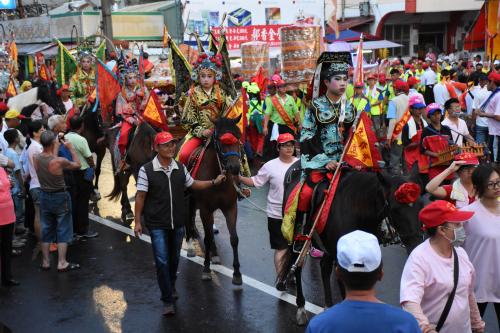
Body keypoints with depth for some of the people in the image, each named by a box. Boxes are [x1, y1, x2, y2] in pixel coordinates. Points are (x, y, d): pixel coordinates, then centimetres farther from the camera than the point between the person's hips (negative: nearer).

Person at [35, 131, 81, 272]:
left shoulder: (37, 159, -8)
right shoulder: (59, 161, -24)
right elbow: (77, 164, -7)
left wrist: (57, 146, 19)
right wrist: (71, 148, 1)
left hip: (44, 196, 6)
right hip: (60, 197, -5)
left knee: (46, 229, 16)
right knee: (63, 230, 6)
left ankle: (45, 262, 23)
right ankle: (62, 263, 8)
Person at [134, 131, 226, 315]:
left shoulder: (180, 168, 1)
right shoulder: (146, 170, -11)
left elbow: (193, 184, 16)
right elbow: (140, 196, -8)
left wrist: (214, 182, 9)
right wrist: (137, 221, -9)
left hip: (178, 223, 4)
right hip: (157, 224, -4)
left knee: (174, 258, 19)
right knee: (162, 261, -5)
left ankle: (171, 286, 45)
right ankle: (168, 300, 7)